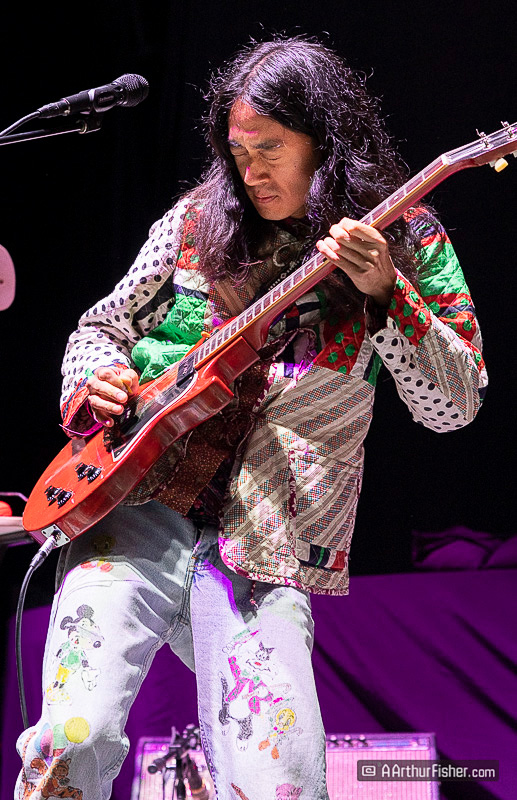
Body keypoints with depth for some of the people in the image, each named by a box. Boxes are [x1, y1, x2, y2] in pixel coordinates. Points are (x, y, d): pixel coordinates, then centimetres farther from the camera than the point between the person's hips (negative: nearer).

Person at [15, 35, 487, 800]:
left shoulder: (408, 243, 6)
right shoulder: (198, 220, 12)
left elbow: (456, 406, -2)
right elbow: (100, 327, 22)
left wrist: (384, 293, -16)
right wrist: (92, 381, -1)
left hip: (263, 554, -1)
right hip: (135, 512, 1)